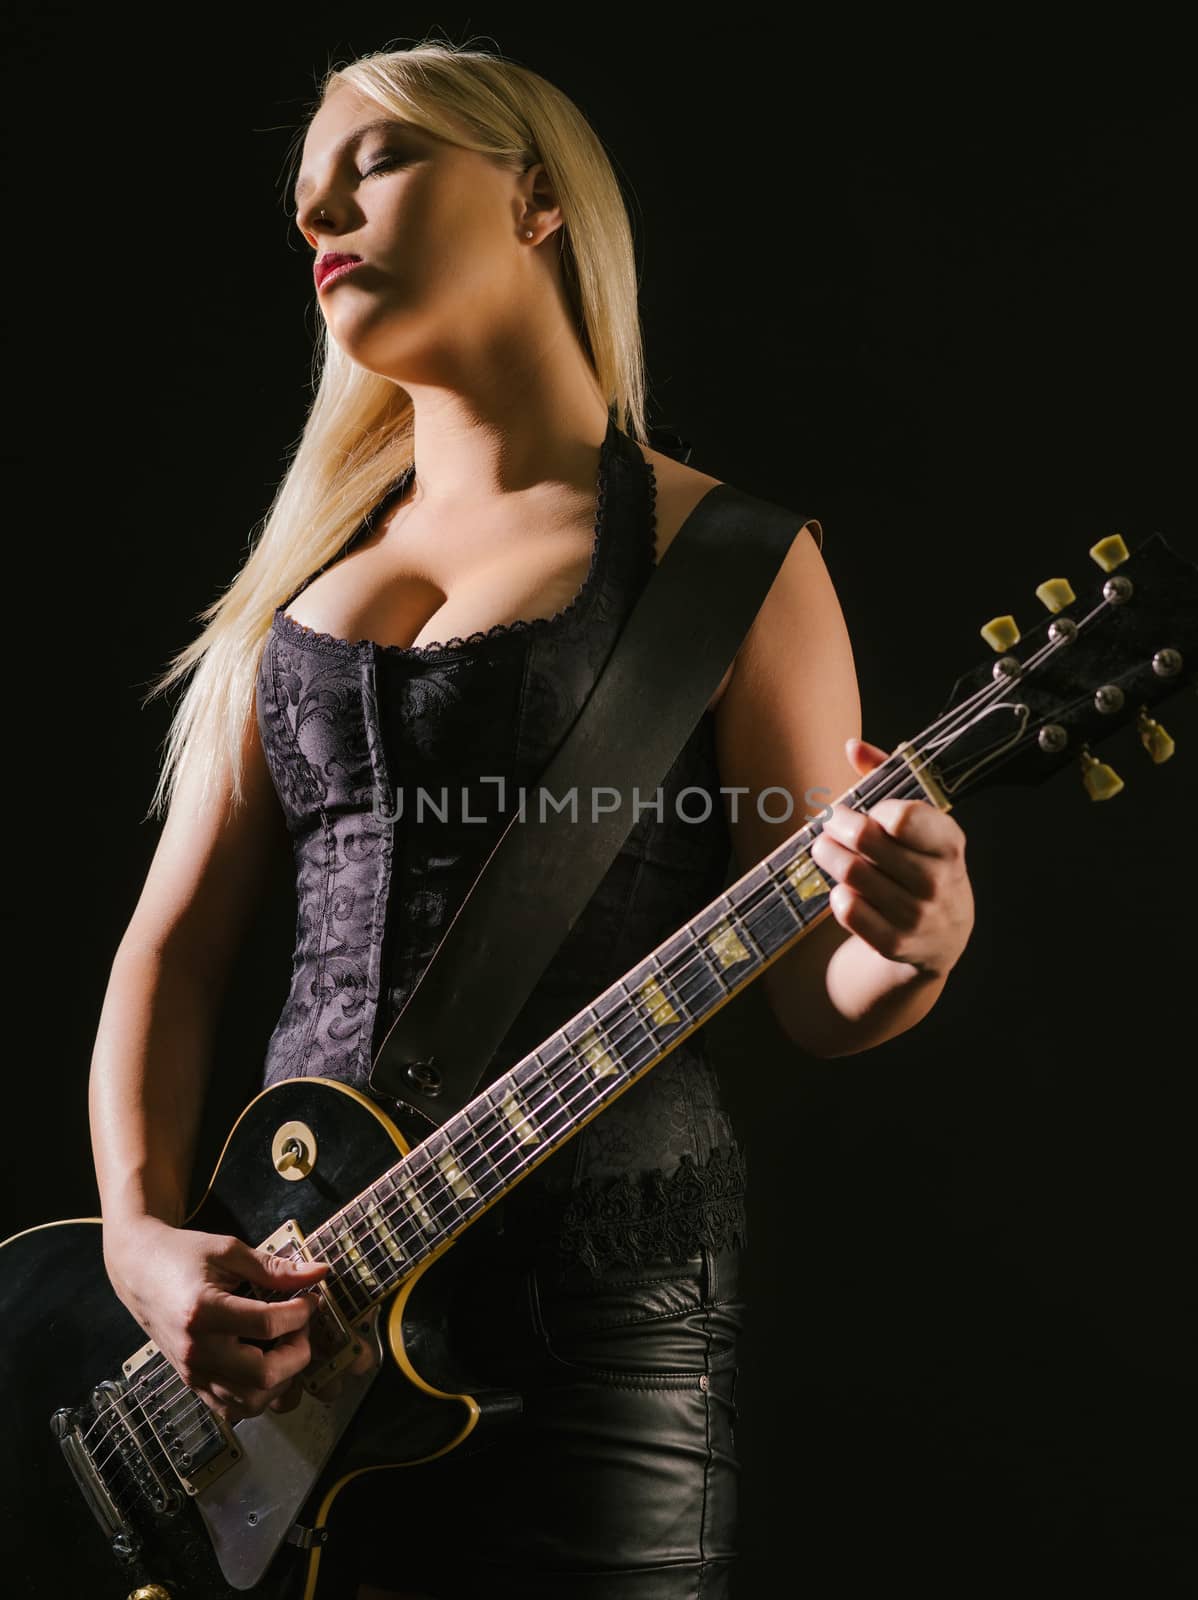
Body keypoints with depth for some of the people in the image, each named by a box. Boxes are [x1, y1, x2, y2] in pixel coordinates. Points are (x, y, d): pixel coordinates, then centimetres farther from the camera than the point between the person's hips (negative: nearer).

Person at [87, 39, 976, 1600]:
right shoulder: (305, 558, 12)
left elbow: (818, 994, -2)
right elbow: (174, 943, 9)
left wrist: (909, 945, -24)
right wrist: (144, 1235, -6)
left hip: (603, 1292, -4)